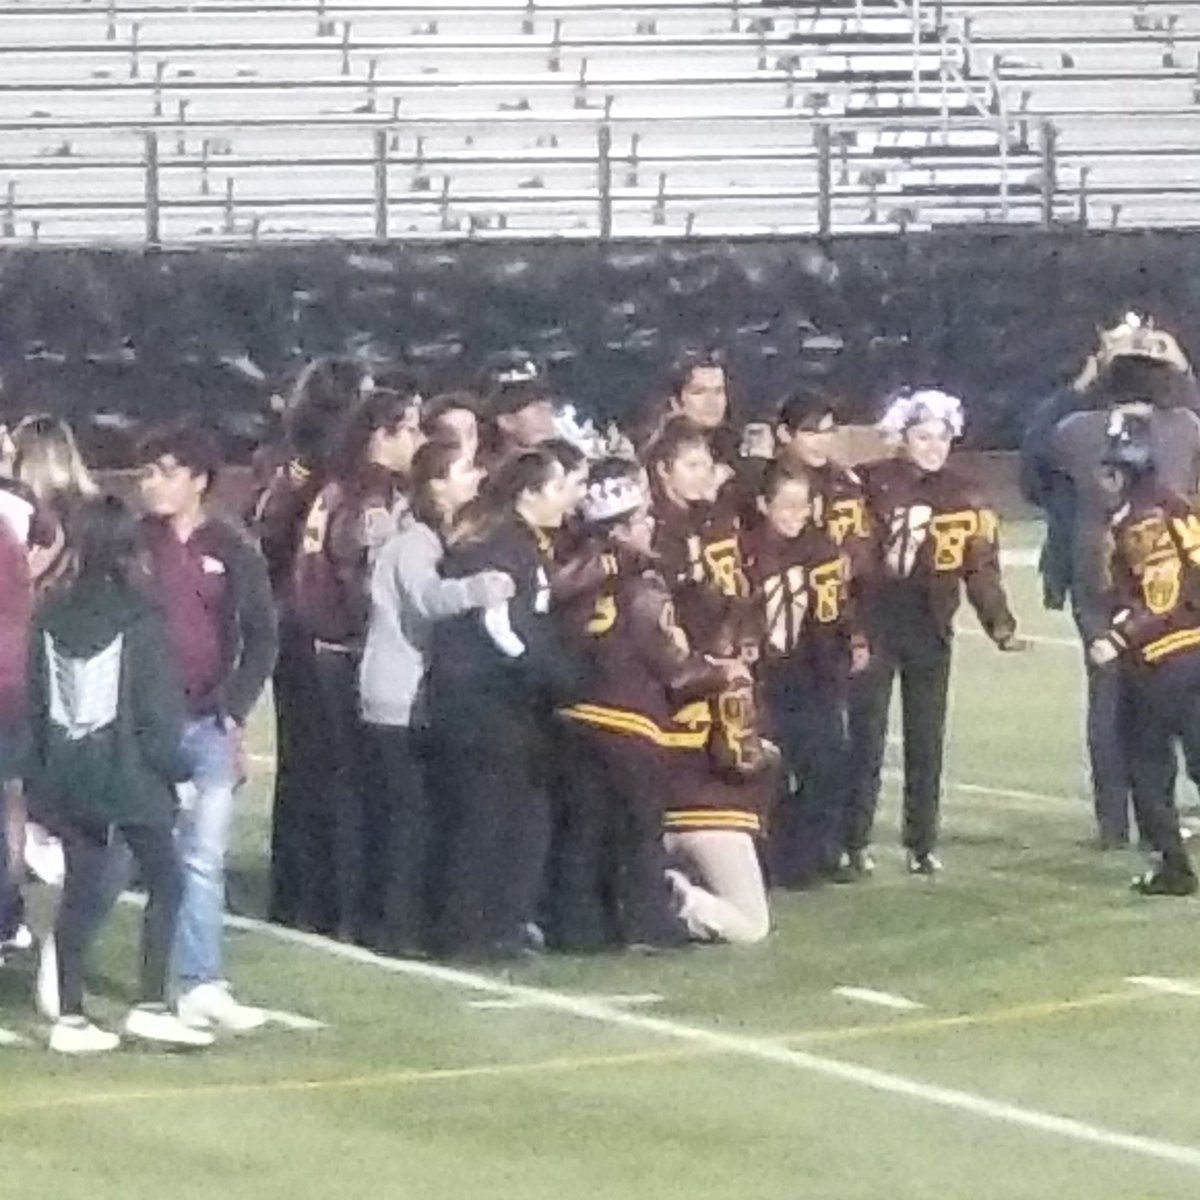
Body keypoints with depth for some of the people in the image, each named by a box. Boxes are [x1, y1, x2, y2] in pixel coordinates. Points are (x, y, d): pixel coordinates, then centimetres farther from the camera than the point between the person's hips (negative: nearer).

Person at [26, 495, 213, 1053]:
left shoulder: (51, 614, 1)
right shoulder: (137, 618, -13)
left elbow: (37, 699, 6)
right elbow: (157, 708, -12)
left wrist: (44, 771, 13)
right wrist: (175, 767, 0)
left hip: (68, 775, 5)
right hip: (130, 773, -5)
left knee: (80, 889, 9)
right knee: (165, 882, 7)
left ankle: (70, 1017, 7)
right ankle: (150, 1006, 0)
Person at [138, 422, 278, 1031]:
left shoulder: (233, 551, 4)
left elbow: (261, 637, 6)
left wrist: (234, 708, -3)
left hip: (210, 723, 1)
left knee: (203, 857, -2)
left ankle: (199, 984, -1)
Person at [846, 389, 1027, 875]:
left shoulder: (965, 501, 4)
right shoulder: (871, 484, -5)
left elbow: (982, 568, 1)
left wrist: (1001, 625, -11)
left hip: (930, 631, 3)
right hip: (874, 627, -3)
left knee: (927, 741, 8)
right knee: (866, 738, -1)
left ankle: (922, 845, 15)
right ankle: (854, 843, 6)